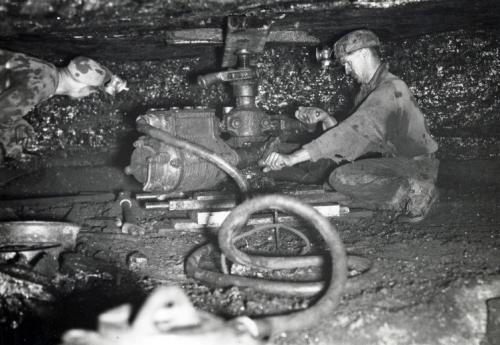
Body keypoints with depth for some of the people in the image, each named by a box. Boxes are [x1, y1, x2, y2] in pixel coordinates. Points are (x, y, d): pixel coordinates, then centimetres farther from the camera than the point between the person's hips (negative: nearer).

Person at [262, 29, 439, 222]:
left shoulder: (390, 90, -22)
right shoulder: (367, 90, 10)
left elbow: (352, 132, -33)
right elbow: (351, 139, 9)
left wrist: (292, 158, -37)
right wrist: (324, 118, -11)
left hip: (417, 167, -10)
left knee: (342, 178, -21)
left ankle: (412, 192, -11)